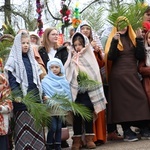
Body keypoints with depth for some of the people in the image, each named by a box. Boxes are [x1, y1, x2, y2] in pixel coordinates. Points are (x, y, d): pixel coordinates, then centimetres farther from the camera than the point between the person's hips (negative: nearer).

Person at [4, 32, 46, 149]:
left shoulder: (31, 58, 15)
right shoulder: (13, 59, -4)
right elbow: (11, 79, -12)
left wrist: (41, 93, 13)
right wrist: (17, 95, -22)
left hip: (35, 96, 6)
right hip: (22, 98, -6)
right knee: (23, 124, -4)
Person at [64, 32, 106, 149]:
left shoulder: (89, 57, 5)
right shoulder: (71, 59, 8)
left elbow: (94, 73, 0)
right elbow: (67, 74, 2)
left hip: (88, 90, 0)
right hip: (76, 90, 0)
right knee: (77, 115, 1)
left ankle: (89, 138, 7)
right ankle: (77, 140, 4)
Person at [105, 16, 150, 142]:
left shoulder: (133, 38, 12)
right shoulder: (113, 39, 4)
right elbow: (110, 57, -11)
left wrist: (139, 40, -8)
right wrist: (115, 41, -21)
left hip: (133, 74, 3)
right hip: (118, 75, -3)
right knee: (122, 102, -5)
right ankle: (127, 132, -1)